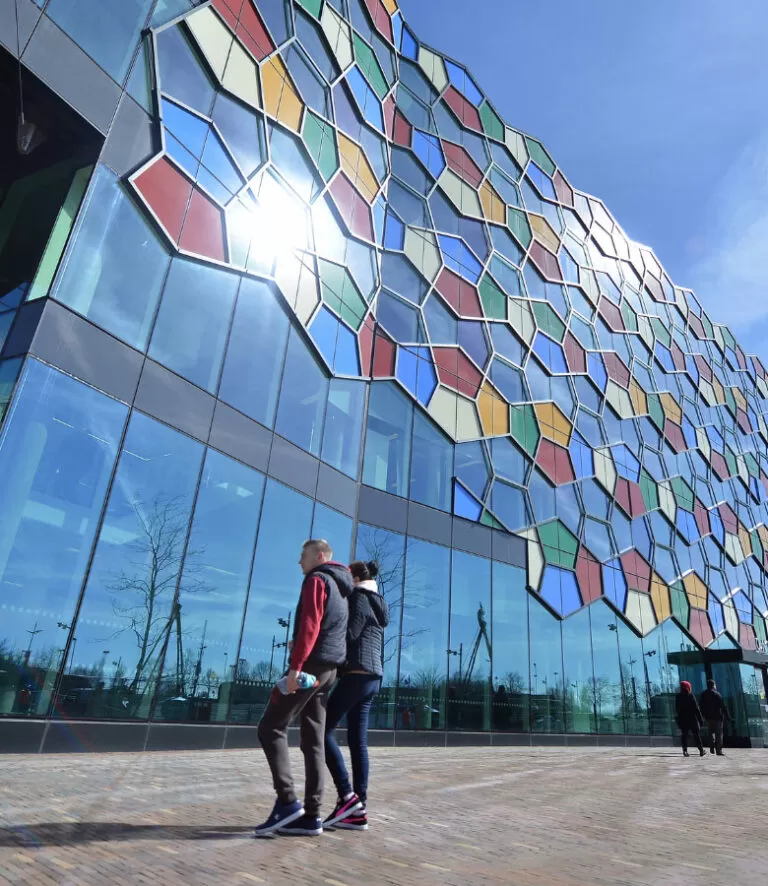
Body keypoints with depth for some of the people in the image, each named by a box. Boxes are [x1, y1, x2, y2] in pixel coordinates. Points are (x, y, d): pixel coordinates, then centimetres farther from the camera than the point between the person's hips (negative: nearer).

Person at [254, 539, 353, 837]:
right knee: (314, 740, 8)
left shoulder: (317, 580, -7)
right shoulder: (341, 589, 21)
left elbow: (309, 625, -19)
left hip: (311, 664, -9)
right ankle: (311, 815, 8)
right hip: (329, 668, 9)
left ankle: (287, 802, -7)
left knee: (271, 728, -2)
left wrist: (295, 665, -22)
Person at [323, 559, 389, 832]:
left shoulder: (359, 598, -7)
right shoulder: (378, 605, 21)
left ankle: (348, 796, -7)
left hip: (357, 674, -9)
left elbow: (349, 635, -15)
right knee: (358, 741, 7)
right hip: (372, 678, 9)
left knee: (322, 731, -4)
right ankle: (359, 810, 7)